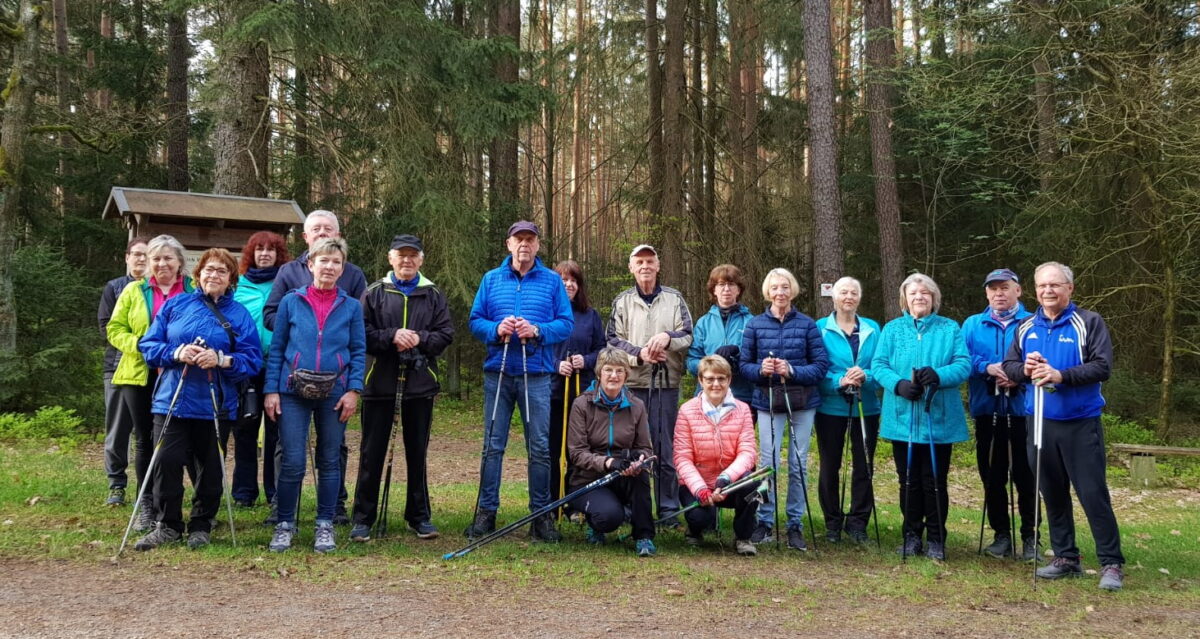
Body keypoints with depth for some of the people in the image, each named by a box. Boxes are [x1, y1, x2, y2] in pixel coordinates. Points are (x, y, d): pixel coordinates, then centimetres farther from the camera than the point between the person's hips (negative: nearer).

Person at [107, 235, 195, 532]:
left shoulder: (195, 291, 3)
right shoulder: (134, 291, 9)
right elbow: (115, 328, 7)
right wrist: (139, 346, -11)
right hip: (139, 376, 2)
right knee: (145, 441, 7)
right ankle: (147, 506, 16)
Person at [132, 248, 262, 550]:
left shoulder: (240, 315, 2)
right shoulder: (176, 304, 6)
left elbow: (252, 360, -4)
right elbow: (148, 344, 4)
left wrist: (221, 359, -20)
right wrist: (176, 353, -14)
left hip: (216, 404, 0)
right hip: (172, 399, 1)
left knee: (210, 467, 8)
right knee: (167, 461, -4)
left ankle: (201, 525, 24)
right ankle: (168, 525, 12)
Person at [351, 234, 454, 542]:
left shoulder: (433, 295, 8)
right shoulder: (375, 293, 3)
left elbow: (446, 334, 1)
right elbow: (362, 333, -5)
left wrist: (420, 339, -15)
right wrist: (392, 336, -18)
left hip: (420, 384, 1)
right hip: (381, 382, -1)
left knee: (417, 453, 11)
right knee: (372, 453, 3)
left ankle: (420, 516, 22)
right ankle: (363, 519, 11)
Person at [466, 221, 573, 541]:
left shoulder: (552, 281, 6)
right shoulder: (491, 279, 10)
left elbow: (566, 323, 1)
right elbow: (475, 321, 7)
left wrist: (538, 330, -16)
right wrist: (496, 329, -13)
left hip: (536, 374, -1)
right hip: (497, 373, 1)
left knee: (539, 448, 2)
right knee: (493, 446, 5)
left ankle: (541, 515, 10)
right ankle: (486, 512, 12)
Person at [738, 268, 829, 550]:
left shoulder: (807, 324, 0)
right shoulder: (755, 325, 3)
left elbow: (821, 365, -1)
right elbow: (744, 365, 6)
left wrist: (792, 371, -17)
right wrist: (760, 370, -16)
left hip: (803, 402, 0)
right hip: (768, 402, 0)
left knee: (798, 464, 6)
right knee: (768, 463, -2)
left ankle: (796, 525, 16)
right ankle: (765, 522, 11)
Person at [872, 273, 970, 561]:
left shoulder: (950, 328, 4)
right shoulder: (892, 329, 8)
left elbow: (963, 364, -6)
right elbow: (878, 365, -1)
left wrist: (939, 375, -25)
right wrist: (898, 384, -20)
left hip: (939, 419, -1)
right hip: (902, 418, 2)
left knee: (934, 480, 3)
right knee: (908, 480, 9)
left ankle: (936, 538, 15)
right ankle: (912, 534, 22)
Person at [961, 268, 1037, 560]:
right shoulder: (972, 325, 11)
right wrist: (987, 367, -15)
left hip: (1023, 411, -3)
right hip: (987, 411, 3)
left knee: (1025, 476, -1)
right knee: (992, 476, 8)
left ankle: (1030, 536, 10)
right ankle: (1001, 534, 18)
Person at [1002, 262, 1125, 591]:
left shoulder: (1089, 322, -6)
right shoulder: (1026, 327, 10)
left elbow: (1102, 366, -14)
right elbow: (1008, 366, 8)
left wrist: (1061, 375, -24)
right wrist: (1025, 370, -14)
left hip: (1081, 423, -5)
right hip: (1041, 422, 5)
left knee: (1093, 493, -5)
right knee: (1053, 494, 11)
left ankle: (1112, 563, 2)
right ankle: (1066, 558, 22)